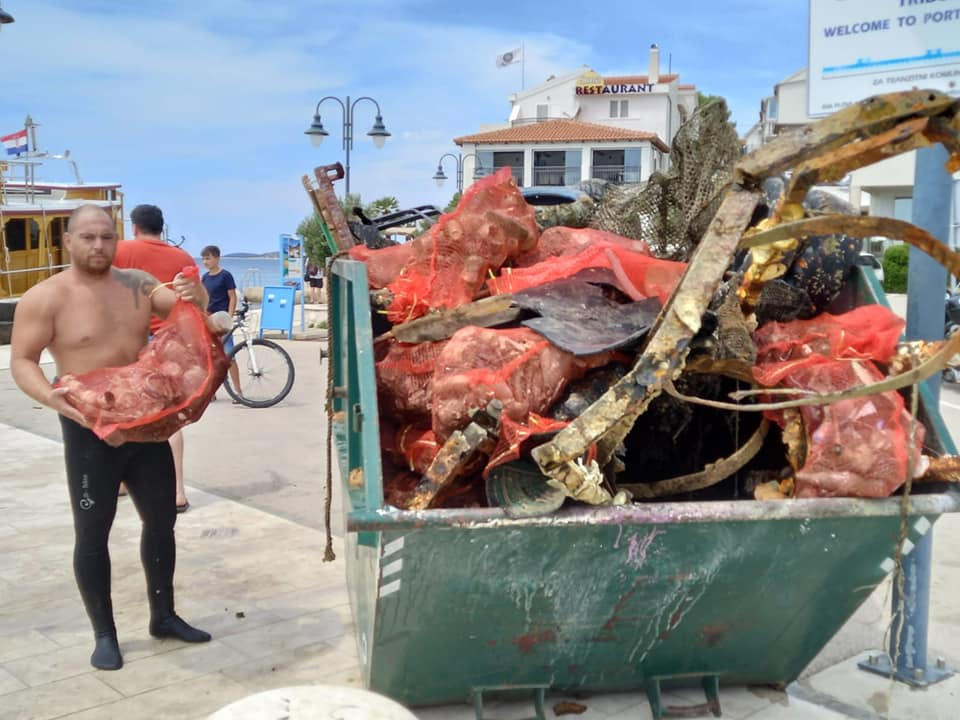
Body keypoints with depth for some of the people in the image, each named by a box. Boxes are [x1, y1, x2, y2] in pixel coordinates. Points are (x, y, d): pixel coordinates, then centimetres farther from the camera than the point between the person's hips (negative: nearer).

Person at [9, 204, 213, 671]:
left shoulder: (137, 283, 2)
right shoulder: (45, 297, -10)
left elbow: (188, 307, 2)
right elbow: (22, 361, -10)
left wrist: (195, 294, -22)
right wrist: (49, 396, -29)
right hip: (90, 428, -5)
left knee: (162, 519, 13)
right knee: (92, 532, 3)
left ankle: (163, 616, 29)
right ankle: (104, 634, 17)